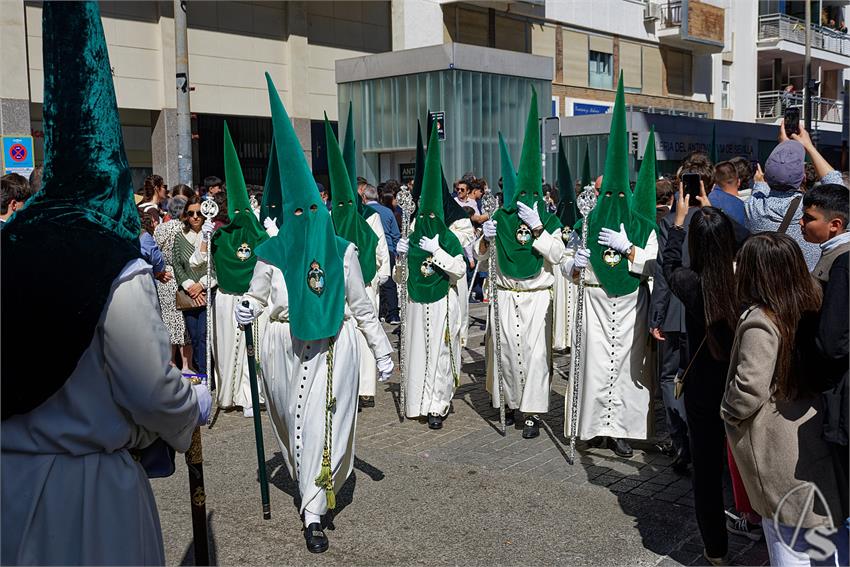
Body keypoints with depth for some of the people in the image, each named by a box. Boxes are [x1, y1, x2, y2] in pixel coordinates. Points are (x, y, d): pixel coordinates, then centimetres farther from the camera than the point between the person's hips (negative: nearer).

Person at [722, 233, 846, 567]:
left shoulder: (759, 321, -23)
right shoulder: (808, 308, -1)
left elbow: (750, 390, -26)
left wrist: (728, 411, -7)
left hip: (777, 446, -7)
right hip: (813, 435, 7)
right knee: (830, 524, 18)